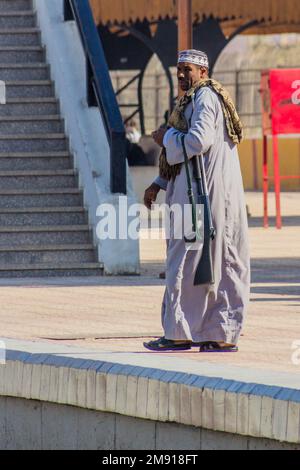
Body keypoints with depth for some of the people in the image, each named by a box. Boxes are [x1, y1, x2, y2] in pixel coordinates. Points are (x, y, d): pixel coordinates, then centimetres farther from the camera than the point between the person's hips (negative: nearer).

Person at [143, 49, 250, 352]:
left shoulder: (205, 99, -11)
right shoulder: (193, 100, 21)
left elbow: (198, 141, -25)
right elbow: (185, 154, 26)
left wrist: (166, 137, -8)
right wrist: (158, 185, 20)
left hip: (204, 192, -10)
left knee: (187, 260, -6)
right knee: (221, 264, 7)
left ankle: (180, 332, -4)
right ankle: (224, 335, 7)